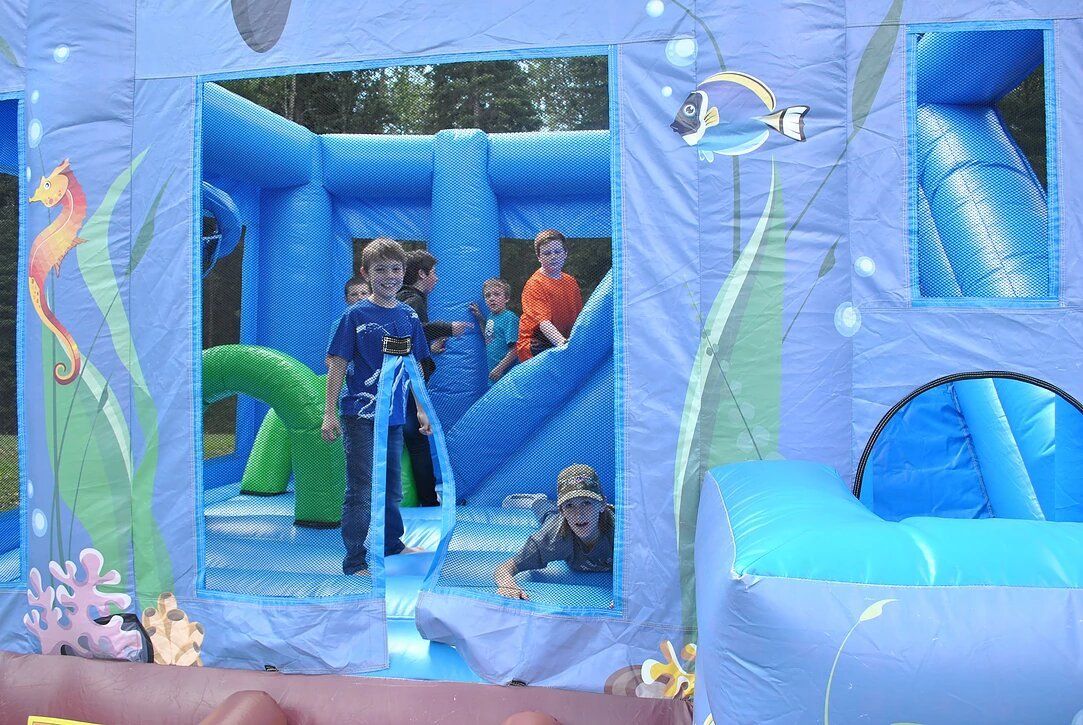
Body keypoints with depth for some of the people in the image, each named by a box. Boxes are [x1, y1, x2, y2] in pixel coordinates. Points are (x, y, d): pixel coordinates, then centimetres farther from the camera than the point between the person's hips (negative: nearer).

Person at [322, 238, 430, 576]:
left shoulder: (409, 316, 6)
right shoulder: (356, 314, -7)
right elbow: (337, 364, -7)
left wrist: (421, 409, 13)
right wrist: (329, 413, -11)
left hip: (394, 416, 5)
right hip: (360, 417, -5)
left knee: (392, 488, 19)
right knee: (360, 492, -3)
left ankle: (393, 544, 37)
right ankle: (354, 561, 9)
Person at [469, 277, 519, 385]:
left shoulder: (509, 317, -14)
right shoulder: (491, 316, 11)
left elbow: (515, 349, -18)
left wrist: (500, 368, -18)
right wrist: (480, 319, 14)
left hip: (506, 373, -8)